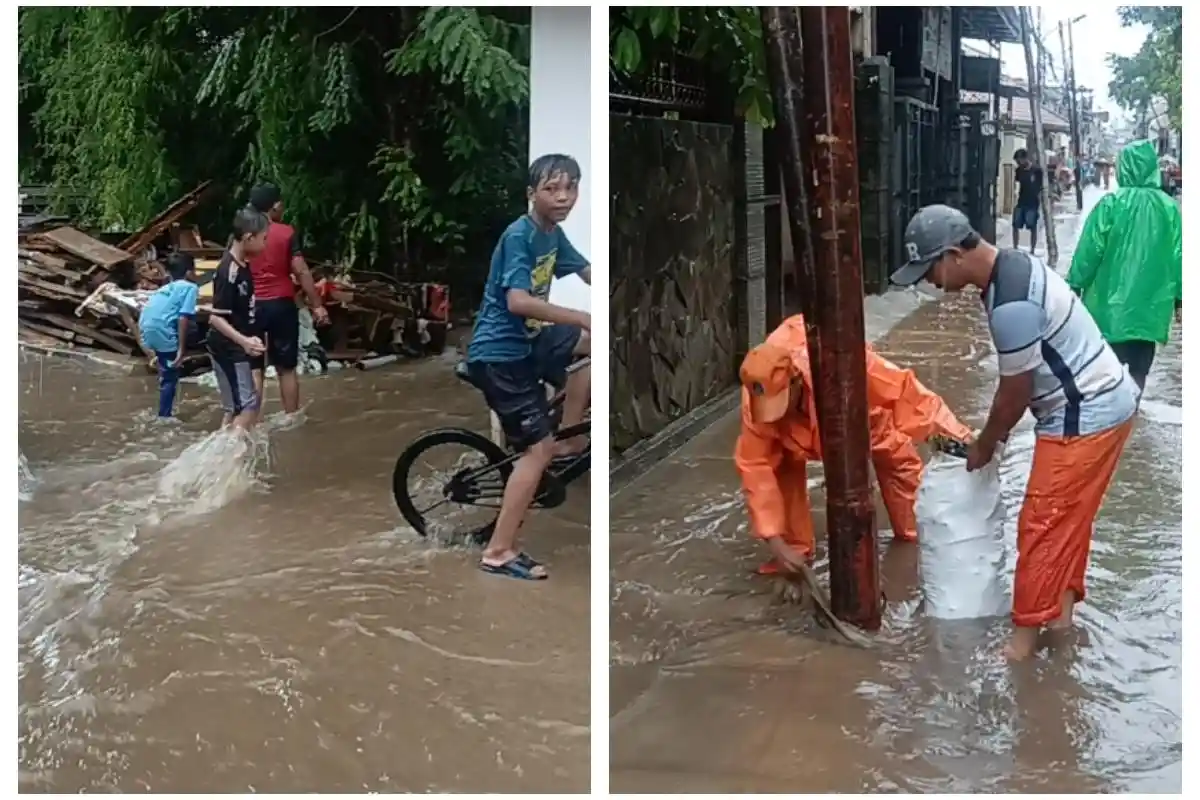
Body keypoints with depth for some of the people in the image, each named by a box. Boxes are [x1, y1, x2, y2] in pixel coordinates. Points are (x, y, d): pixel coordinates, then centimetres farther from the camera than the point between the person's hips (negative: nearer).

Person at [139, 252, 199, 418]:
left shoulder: (167, 288, 24)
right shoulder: (190, 287, 1)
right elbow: (184, 318, -11)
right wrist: (181, 349, -11)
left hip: (147, 328, 8)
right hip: (162, 331, -8)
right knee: (170, 377, 5)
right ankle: (164, 416, 8)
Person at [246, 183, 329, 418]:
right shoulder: (286, 233, -5)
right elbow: (301, 271, -9)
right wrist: (317, 305, -5)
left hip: (251, 307, 2)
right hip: (281, 305, -2)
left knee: (254, 369, 6)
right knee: (287, 368, 7)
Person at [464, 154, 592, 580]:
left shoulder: (553, 234, 7)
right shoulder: (520, 235, -20)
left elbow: (586, 271, 19)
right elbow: (518, 301, -33)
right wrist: (584, 318, -35)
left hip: (525, 343, 9)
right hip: (498, 354, -9)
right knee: (538, 449, -10)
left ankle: (568, 439, 11)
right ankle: (498, 552, -5)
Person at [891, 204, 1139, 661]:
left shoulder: (1010, 305, -28)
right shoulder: (1013, 267, 5)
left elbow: (1015, 393, -19)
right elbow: (1020, 380, 13)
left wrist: (983, 447, -3)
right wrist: (995, 434, 15)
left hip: (1085, 418, -10)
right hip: (1101, 404, 10)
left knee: (1041, 526, -1)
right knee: (1068, 518, 21)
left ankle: (1022, 640, 9)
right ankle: (1062, 610, 34)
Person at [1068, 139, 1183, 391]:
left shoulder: (1111, 203, -11)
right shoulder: (1170, 207, -2)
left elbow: (1090, 249, -9)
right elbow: (1178, 256, 3)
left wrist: (1075, 284, 3)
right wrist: (1178, 295, 13)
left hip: (1111, 302, -2)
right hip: (1150, 304, 3)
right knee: (1139, 368, 13)